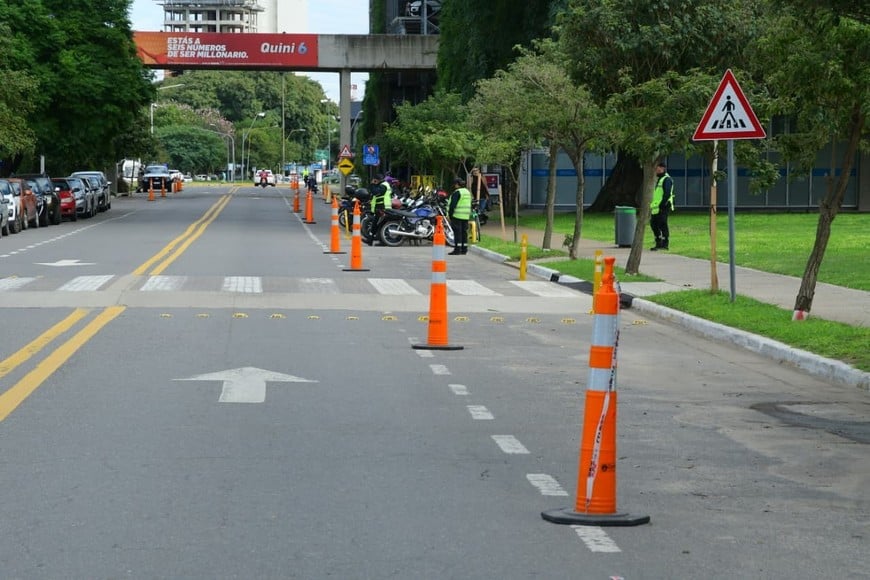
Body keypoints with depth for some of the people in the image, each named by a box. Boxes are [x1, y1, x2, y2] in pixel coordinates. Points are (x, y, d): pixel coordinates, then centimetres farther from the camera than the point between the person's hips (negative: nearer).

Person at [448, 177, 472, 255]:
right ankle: (464, 249, 14)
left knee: (457, 232, -7)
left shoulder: (457, 192, -12)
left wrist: (450, 214, -12)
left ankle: (457, 249, -9)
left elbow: (453, 204, -16)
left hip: (457, 216, -8)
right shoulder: (467, 192, 16)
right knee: (464, 232, 11)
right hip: (466, 216, 8)